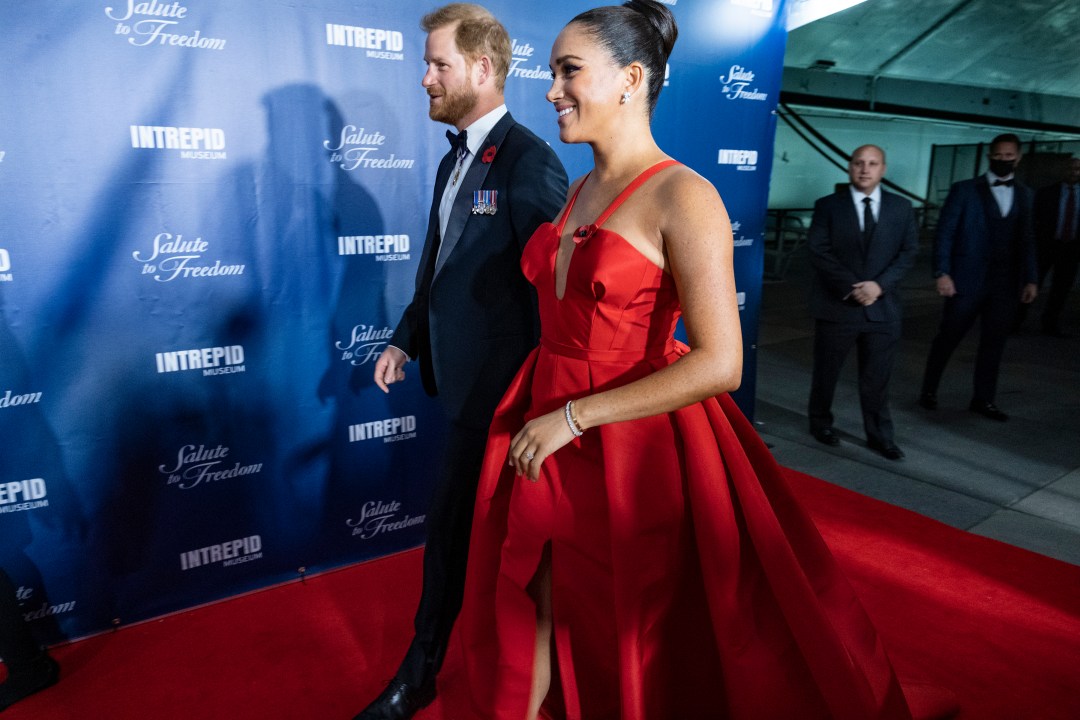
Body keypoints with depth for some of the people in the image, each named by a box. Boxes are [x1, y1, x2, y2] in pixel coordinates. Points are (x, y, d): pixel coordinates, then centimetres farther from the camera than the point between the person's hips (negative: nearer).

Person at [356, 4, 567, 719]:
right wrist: (406, 339, 15)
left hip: (499, 384, -8)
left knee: (452, 527, 4)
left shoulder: (530, 162, -16)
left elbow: (550, 285, -19)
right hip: (460, 372, 8)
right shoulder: (454, 160, 12)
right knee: (490, 523, 21)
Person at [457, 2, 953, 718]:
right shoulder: (578, 191, 9)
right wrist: (542, 414, 7)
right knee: (534, 611, 18)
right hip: (546, 441, 7)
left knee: (629, 642, 14)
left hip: (633, 451, -6)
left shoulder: (684, 197, -14)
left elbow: (719, 364, -21)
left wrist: (573, 417, -19)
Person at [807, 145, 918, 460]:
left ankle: (879, 435, 20)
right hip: (837, 304, -2)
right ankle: (821, 423, 29)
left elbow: (909, 251, 3)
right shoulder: (828, 205, 0)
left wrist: (879, 285, -13)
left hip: (883, 306, 2)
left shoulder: (901, 208, 7)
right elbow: (819, 251, -8)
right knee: (826, 372, 10)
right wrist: (850, 288, -16)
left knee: (877, 377, 7)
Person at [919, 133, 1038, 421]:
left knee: (994, 342, 7)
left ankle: (983, 399, 17)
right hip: (967, 279, -4)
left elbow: (1026, 240, 14)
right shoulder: (965, 190, -1)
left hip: (1006, 283, 4)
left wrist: (1031, 278, 7)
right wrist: (942, 273, -14)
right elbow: (944, 233, -5)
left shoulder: (1024, 194, 13)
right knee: (948, 337, 5)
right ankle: (928, 391, 21)